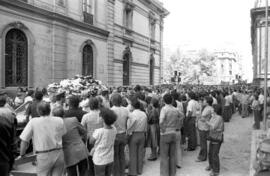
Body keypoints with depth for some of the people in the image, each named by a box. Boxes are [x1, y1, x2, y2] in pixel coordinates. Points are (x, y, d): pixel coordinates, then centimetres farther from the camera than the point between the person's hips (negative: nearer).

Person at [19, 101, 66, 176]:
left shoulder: (33, 122, -6)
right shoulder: (59, 121, -3)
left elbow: (24, 140, -5)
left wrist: (22, 155, 8)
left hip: (43, 157, -2)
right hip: (58, 154, 2)